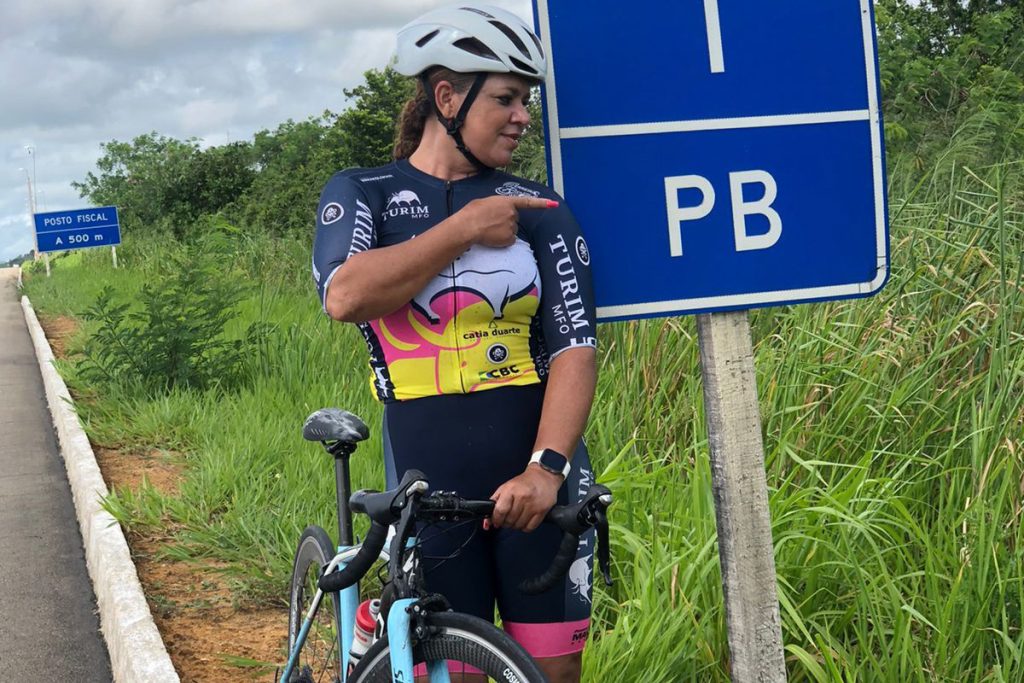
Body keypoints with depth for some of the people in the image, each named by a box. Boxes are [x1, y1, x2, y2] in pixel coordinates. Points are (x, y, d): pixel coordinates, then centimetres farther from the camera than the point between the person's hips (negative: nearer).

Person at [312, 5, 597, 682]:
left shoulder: (538, 209, 4)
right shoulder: (363, 193, 3)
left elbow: (576, 347, -7)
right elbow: (345, 295, -18)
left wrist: (546, 466, -22)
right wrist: (465, 228, -13)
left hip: (539, 476, 1)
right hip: (430, 483, -1)